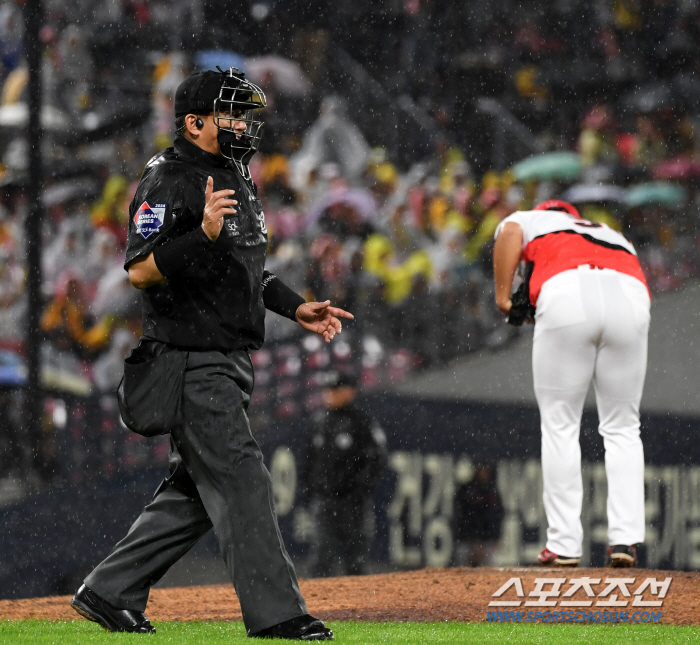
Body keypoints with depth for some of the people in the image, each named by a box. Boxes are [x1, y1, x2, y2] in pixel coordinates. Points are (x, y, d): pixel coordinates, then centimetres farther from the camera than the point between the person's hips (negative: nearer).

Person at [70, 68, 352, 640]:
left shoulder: (235, 176, 17)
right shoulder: (168, 182, -13)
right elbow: (140, 271, -21)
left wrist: (295, 306, 19)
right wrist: (203, 234, -32)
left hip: (231, 363, 10)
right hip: (192, 362, -10)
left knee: (196, 491, 12)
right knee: (241, 482, -11)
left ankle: (110, 594, 19)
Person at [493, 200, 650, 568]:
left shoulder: (531, 221, 30)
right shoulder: (615, 237, 41)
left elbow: (510, 232, 6)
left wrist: (502, 296, 9)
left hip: (566, 295, -3)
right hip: (631, 299, 3)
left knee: (559, 427, 7)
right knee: (622, 429, 14)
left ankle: (564, 544, 3)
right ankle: (625, 538, 2)